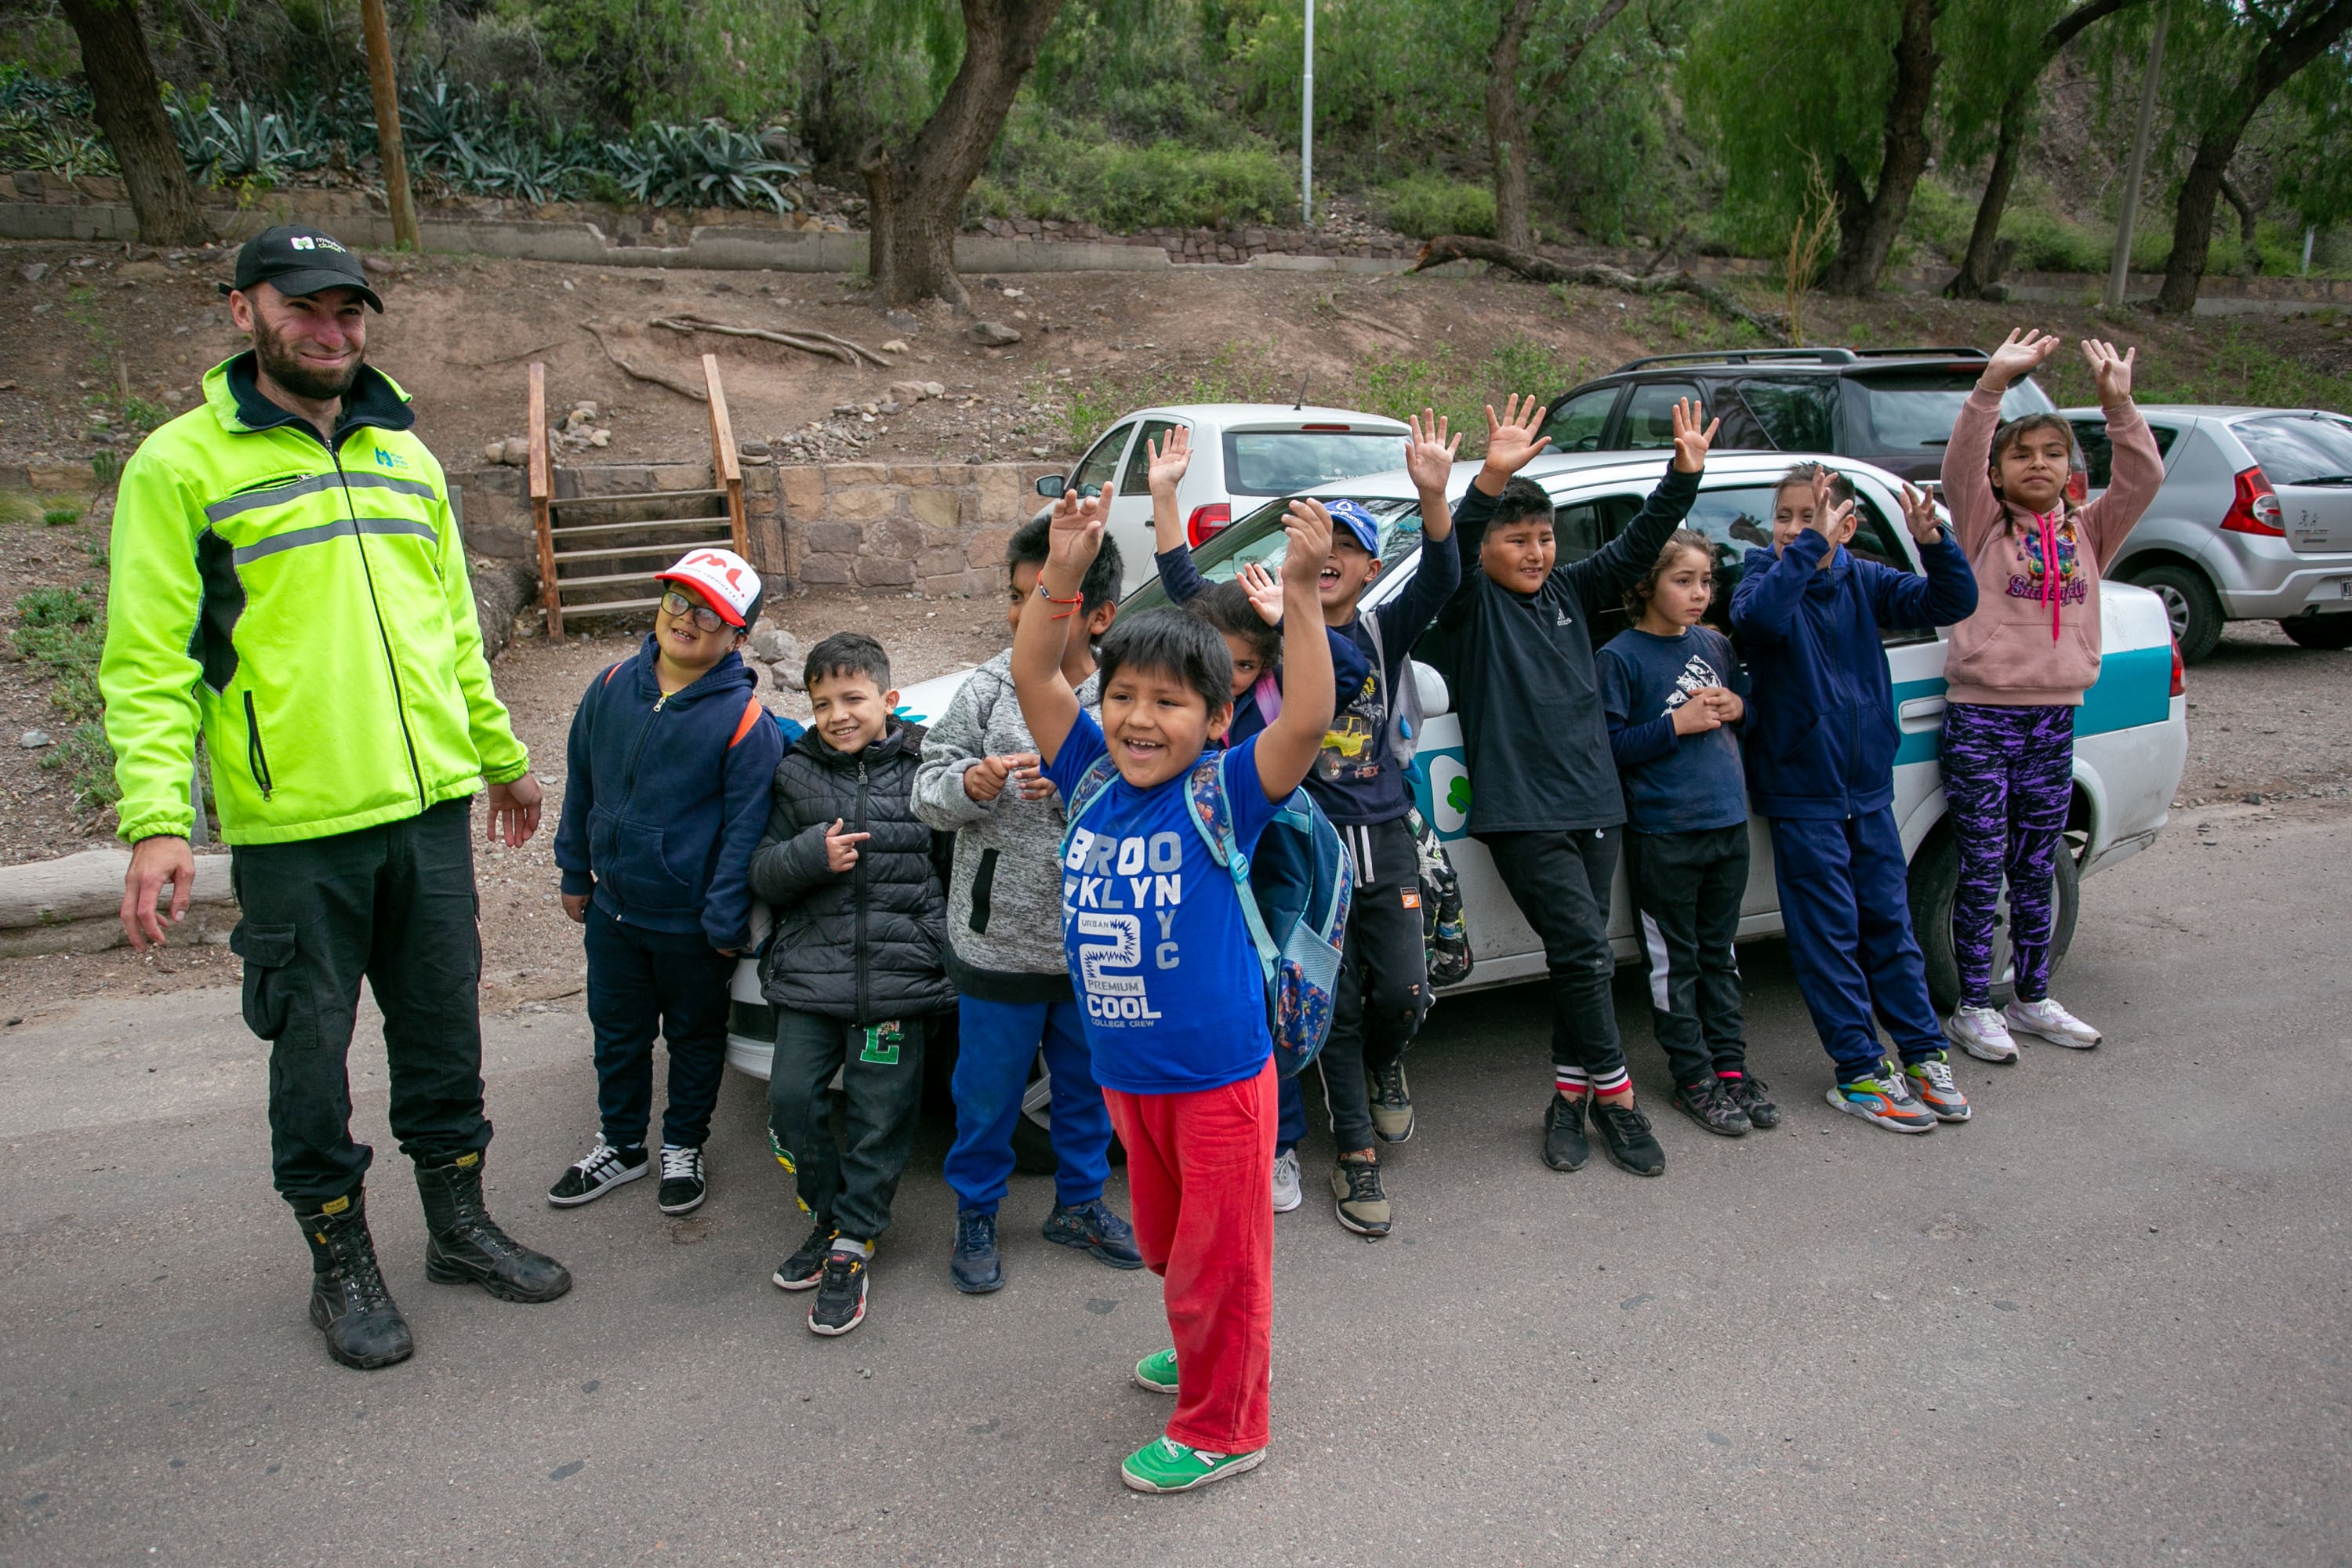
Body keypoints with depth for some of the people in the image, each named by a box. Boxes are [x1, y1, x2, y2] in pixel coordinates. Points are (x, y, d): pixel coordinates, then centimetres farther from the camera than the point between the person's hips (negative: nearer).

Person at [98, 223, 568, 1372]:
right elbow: (148, 662, -8)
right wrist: (156, 818, -18)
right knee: (312, 1049, 7)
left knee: (444, 1026, 14)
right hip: (292, 826, -4)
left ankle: (460, 1224, 31)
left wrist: (502, 755, 22)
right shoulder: (180, 465, -4)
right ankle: (342, 1263, 25)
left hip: (431, 806, 5)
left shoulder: (405, 454, 12)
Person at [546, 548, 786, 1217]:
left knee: (695, 1037, 15)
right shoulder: (613, 687, -2)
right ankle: (621, 1145, 39)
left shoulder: (743, 718, -17)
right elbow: (581, 785, 9)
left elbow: (746, 827, -16)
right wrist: (575, 872, 13)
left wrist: (726, 921, -15)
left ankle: (684, 1147, 35)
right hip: (613, 910, 5)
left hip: (691, 924, -4)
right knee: (617, 1033, 19)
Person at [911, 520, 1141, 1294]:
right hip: (999, 939, -1)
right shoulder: (988, 691, -8)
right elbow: (928, 789, -5)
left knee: (1088, 1080, 19)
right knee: (988, 1090, 12)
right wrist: (968, 785, -26)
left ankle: (1080, 1202, 41)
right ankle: (975, 1215, 34)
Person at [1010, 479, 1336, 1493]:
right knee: (1167, 1242, 26)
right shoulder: (1092, 784, -2)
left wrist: (1300, 593, -37)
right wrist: (1064, 573, -12)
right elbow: (1031, 677, -2)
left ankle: (1220, 1428, 28)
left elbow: (1306, 722, -31)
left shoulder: (1223, 796, -16)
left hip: (1219, 1075, -6)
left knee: (1219, 1258, 9)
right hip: (1127, 1074, 6)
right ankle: (1201, 1354, 51)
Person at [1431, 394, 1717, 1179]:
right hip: (1521, 814, -6)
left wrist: (1686, 471, -6)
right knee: (1586, 953, -9)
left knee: (1580, 962, 11)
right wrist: (1492, 479, -41)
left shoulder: (1570, 591, 12)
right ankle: (1615, 1096, 7)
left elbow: (1638, 544, 9)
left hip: (1594, 805, 6)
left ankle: (1570, 1099, 22)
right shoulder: (1471, 603, -4)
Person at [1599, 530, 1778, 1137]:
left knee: (1719, 951, 15)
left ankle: (1730, 1065, 25)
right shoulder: (1621, 656, -8)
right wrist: (1678, 724, -19)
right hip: (1663, 833, -6)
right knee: (1675, 960, 4)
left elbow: (1747, 700, 20)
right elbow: (1607, 744, -12)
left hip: (1728, 821, 6)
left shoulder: (1715, 645, 9)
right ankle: (1694, 1078, 13)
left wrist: (1736, 707, -2)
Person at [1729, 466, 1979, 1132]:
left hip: (1868, 787, 4)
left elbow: (1951, 603, -6)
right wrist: (1809, 547, -39)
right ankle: (1859, 1072, 11)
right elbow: (1760, 614, -32)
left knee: (1888, 922, 13)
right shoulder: (1766, 575, -9)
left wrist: (1933, 542, -22)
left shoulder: (1863, 582, 1)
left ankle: (1923, 1054, 24)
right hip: (1802, 792, -4)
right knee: (1828, 933, 2)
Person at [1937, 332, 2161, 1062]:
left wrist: (2118, 404, -14)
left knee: (2035, 873, 14)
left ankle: (2032, 1000, 26)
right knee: (1982, 872, 1)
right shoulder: (1984, 525, 0)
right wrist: (1993, 385, -27)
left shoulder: (2087, 531, 10)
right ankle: (1974, 1009, 11)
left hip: (2052, 723, 4)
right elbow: (1959, 464, -16)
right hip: (1979, 719, -4)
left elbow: (2143, 478, -3)